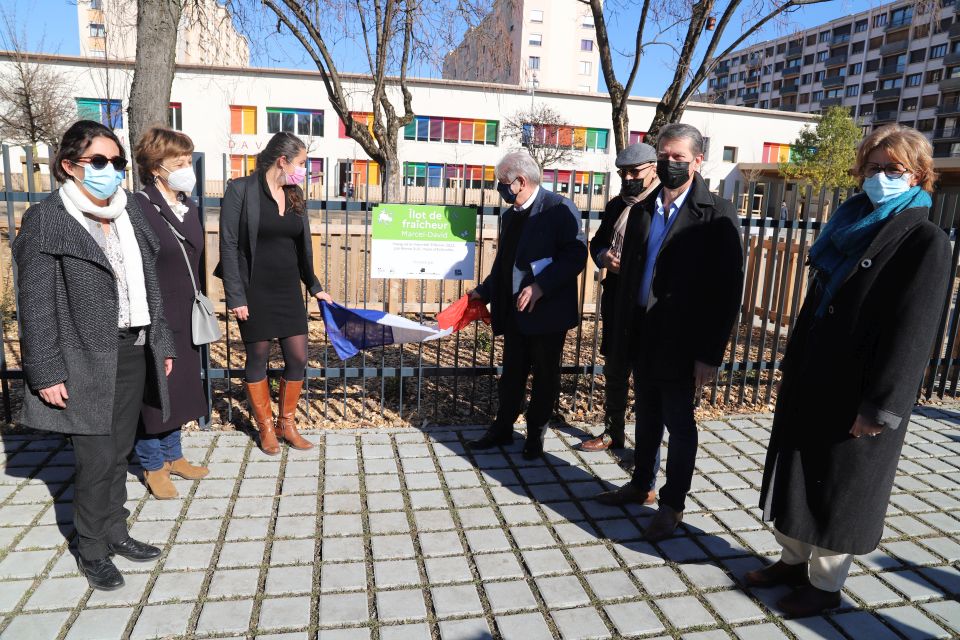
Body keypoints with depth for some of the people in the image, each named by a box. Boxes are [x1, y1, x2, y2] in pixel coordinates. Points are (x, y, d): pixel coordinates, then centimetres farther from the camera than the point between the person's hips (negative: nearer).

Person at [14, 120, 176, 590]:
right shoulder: (46, 220, -8)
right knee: (97, 459, 1)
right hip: (87, 361, -5)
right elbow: (36, 305, -10)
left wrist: (162, 343, 13)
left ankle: (115, 532, 32)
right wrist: (46, 373, -13)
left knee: (119, 451, 15)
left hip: (135, 353, 6)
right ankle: (92, 551, 21)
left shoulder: (129, 213, 9)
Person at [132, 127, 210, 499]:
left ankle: (172, 455, 32)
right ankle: (153, 466, 22)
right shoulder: (139, 209, -14)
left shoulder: (188, 208, 9)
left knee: (178, 389, 16)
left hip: (184, 319, 7)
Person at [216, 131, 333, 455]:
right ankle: (266, 428, 24)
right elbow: (228, 245, -10)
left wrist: (315, 286, 18)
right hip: (255, 291, -5)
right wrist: (236, 296, -14)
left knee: (298, 358, 4)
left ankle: (287, 424, 23)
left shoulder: (295, 195, 8)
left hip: (288, 290, 5)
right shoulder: (241, 190, -8)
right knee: (258, 358, 7)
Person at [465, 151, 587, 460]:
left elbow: (576, 255, -19)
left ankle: (536, 434, 26)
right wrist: (484, 291, 11)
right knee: (512, 374, 16)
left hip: (546, 311, -6)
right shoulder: (510, 215, 12)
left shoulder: (560, 208, -12)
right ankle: (502, 429, 30)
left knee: (545, 376, 10)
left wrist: (540, 287, -26)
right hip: (514, 312, 7)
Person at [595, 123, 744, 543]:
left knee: (679, 424, 9)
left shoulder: (716, 215, -11)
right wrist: (622, 332, 9)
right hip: (642, 338, 5)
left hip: (681, 345, -5)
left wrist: (711, 353, -15)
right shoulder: (643, 209, 7)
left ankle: (672, 504, 25)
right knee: (647, 416, 19)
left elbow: (728, 290, -12)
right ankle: (640, 484, 38)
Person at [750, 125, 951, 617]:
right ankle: (793, 560, 35)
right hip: (811, 381, 7)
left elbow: (911, 335, -16)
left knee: (838, 488, 8)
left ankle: (824, 584, 26)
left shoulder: (926, 242, -10)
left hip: (856, 395, -7)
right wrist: (792, 366, 14)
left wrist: (879, 407, -18)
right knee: (797, 477, 16)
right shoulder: (853, 224, 10)